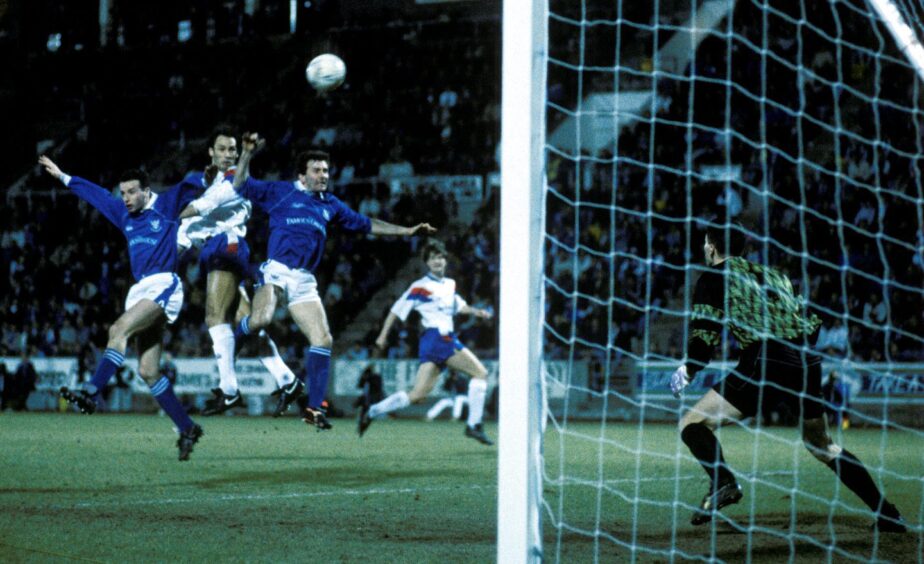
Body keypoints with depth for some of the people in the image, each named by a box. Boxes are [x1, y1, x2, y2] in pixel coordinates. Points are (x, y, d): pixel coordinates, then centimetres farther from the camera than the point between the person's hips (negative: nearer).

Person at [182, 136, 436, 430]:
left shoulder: (330, 204, 21)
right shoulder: (281, 191, 7)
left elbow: (366, 224, 29)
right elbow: (241, 185, 2)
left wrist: (407, 231, 27)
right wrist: (248, 154, -12)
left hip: (304, 281, 5)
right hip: (276, 271, -5)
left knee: (323, 339, -5)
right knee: (260, 320, -33)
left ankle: (314, 407, 2)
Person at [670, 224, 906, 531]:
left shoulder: (714, 278, 8)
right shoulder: (772, 273, 25)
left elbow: (705, 334, -1)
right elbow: (812, 324, 21)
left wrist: (687, 371, 13)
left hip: (764, 363, -6)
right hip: (806, 363, 6)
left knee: (692, 424, 0)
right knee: (823, 445, 23)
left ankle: (723, 483, -28)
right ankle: (888, 515, 19)